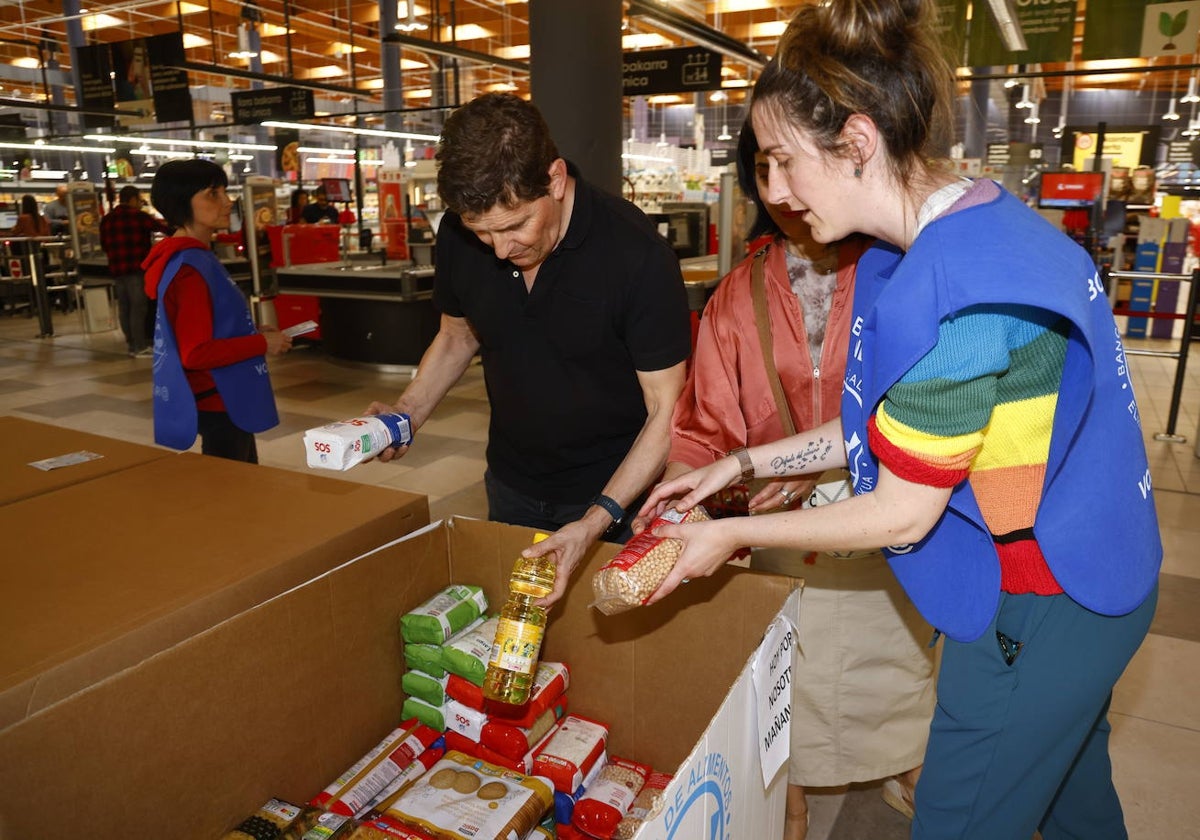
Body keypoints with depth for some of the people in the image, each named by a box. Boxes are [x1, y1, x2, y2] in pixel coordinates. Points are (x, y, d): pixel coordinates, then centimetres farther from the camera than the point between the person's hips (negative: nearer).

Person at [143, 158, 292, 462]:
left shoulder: (198, 258, 9)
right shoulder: (188, 269, -21)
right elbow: (196, 353, -25)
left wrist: (252, 333, 6)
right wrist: (262, 344, -17)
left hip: (226, 400, 10)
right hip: (218, 405, -10)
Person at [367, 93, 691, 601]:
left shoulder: (637, 254, -25)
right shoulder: (458, 235, -11)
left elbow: (666, 411, -20)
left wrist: (598, 520, -28)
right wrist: (408, 412, -8)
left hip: (616, 490, -4)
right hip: (512, 486, 4)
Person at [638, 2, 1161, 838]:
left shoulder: (951, 293, -32)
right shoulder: (981, 220, 0)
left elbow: (900, 515, -22)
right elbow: (897, 426, 4)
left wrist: (732, 534, -11)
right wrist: (739, 465, 4)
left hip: (1039, 610, -9)